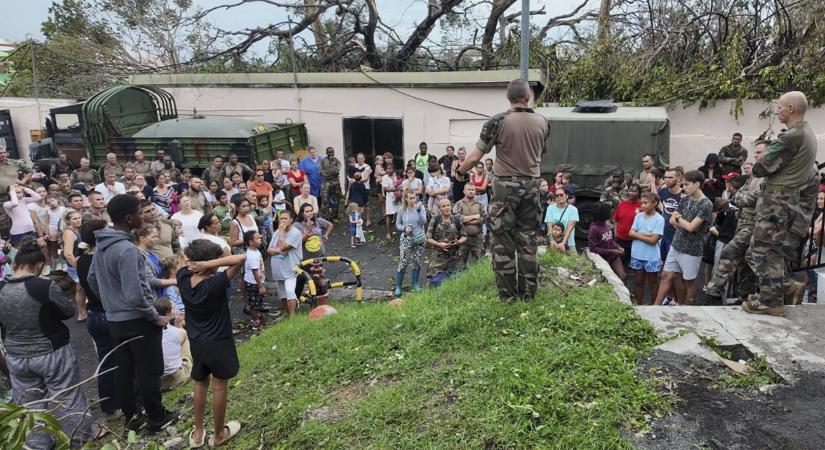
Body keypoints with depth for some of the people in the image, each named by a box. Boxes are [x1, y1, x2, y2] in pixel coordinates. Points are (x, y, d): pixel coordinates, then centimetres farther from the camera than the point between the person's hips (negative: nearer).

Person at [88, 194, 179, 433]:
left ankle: (131, 416, 29)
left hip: (114, 319, 8)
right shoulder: (127, 249, -25)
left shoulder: (102, 245, 4)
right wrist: (156, 317, -15)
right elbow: (135, 296, -27)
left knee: (124, 370, 16)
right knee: (149, 372, 5)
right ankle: (157, 419, 18)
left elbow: (92, 279, 16)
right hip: (137, 320, -8)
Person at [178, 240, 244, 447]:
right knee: (219, 388, 10)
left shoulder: (183, 279, -10)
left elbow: (186, 262, 12)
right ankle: (219, 435, 26)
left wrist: (195, 263, -9)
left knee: (200, 385, 22)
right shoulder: (215, 284, -26)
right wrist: (209, 265, -32)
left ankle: (198, 433, 32)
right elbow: (241, 258, -32)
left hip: (195, 342, 6)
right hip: (218, 343, -5)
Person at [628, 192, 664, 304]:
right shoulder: (638, 216, 2)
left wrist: (637, 234, -10)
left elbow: (653, 240, -18)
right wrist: (646, 234, -16)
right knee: (639, 282, 16)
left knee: (653, 283, 11)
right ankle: (639, 304, 30)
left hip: (651, 257, -4)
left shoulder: (659, 219, -13)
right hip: (637, 255, 4)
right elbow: (630, 233, -5)